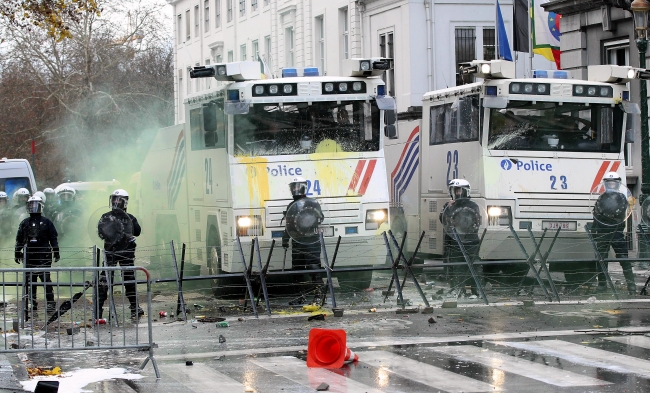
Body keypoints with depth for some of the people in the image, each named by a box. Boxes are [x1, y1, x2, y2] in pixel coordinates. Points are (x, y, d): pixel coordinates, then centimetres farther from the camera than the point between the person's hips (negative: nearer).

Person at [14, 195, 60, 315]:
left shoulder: (46, 222, 5)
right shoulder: (25, 223, 13)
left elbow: (53, 238, 6)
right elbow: (19, 239, 17)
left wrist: (56, 252, 3)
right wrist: (17, 253, 14)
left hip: (43, 255, -3)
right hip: (29, 256, 3)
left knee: (46, 278, -8)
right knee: (29, 280, 3)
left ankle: (51, 302, -4)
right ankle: (31, 303, 10)